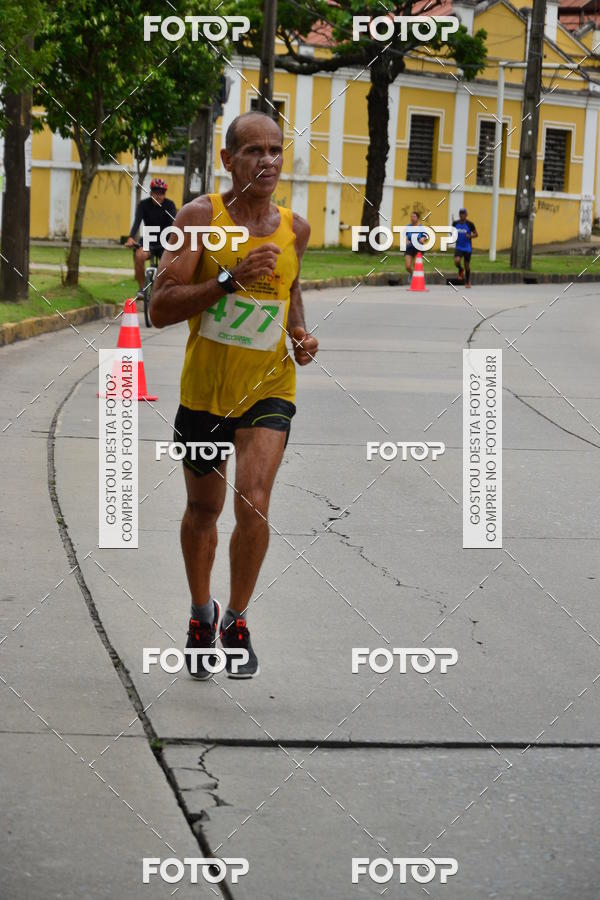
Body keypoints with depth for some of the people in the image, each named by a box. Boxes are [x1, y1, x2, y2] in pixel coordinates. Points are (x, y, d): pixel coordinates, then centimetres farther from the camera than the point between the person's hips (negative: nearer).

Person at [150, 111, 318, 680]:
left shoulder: (294, 228, 0)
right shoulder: (201, 217, -11)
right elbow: (160, 309, -18)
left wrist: (300, 334, 4)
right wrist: (231, 279, -28)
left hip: (269, 388, 1)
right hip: (204, 387, -1)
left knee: (253, 505, -18)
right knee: (203, 510, 16)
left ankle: (236, 622, 3)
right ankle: (201, 613, 41)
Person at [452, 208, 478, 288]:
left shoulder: (469, 224, -8)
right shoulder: (455, 223, 0)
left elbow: (476, 234, -1)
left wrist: (470, 236, -21)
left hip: (467, 248, -1)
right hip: (458, 247, 1)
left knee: (467, 265, 6)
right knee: (457, 261, -24)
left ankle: (467, 282, 26)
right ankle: (460, 270, 12)